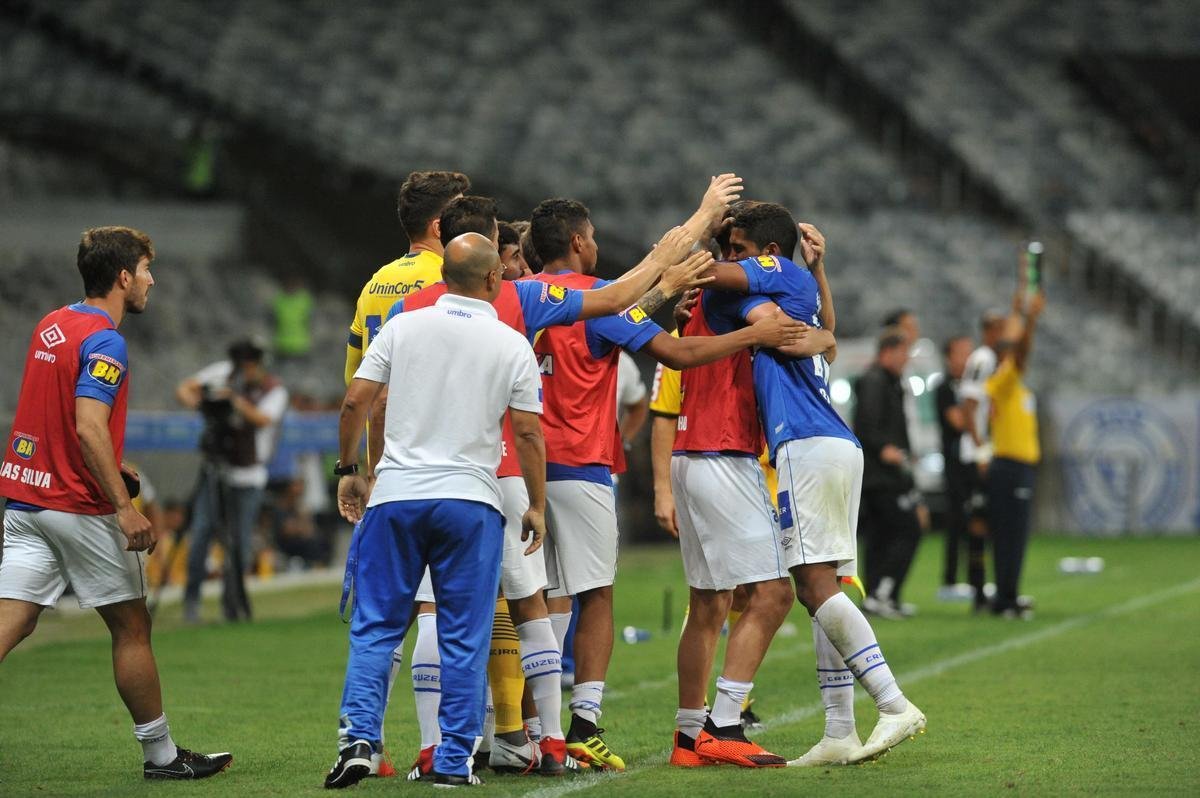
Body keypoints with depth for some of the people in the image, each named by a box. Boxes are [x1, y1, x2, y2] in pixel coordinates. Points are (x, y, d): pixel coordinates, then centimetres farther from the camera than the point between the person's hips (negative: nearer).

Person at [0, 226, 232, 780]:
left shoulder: (51, 326, 12)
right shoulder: (103, 341, -16)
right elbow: (88, 428, -25)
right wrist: (124, 507, -25)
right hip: (80, 507, -8)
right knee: (132, 628, 6)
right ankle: (160, 755, 16)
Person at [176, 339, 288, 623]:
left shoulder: (273, 390, -12)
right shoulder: (224, 372, -3)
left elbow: (263, 420, -31)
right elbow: (184, 389, -6)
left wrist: (236, 399, -44)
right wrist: (193, 399, -29)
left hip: (247, 477, -2)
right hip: (215, 469, 2)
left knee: (241, 543, -2)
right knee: (200, 531, -9)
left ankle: (233, 604, 15)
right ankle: (191, 600, -3)